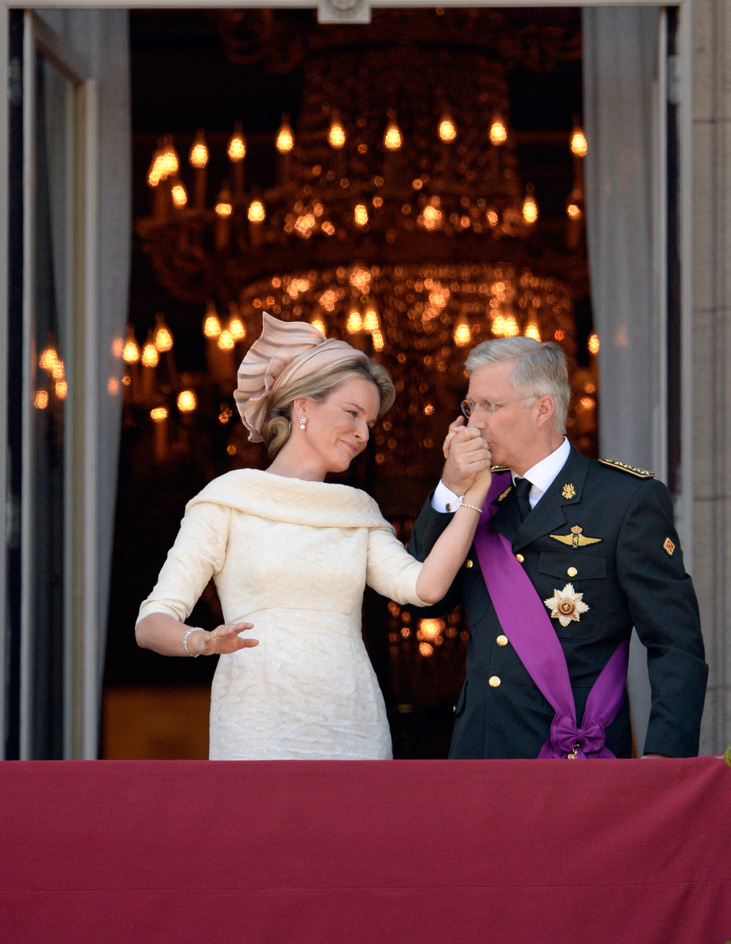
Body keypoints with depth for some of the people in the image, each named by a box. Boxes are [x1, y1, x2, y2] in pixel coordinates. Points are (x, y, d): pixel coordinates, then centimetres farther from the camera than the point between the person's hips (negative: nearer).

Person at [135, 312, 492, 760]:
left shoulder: (360, 510, 17)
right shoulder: (230, 499, 4)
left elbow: (425, 586, -1)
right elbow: (152, 623, -2)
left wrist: (472, 493, -3)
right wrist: (204, 642, -22)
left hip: (354, 735, 4)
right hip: (260, 734, -4)